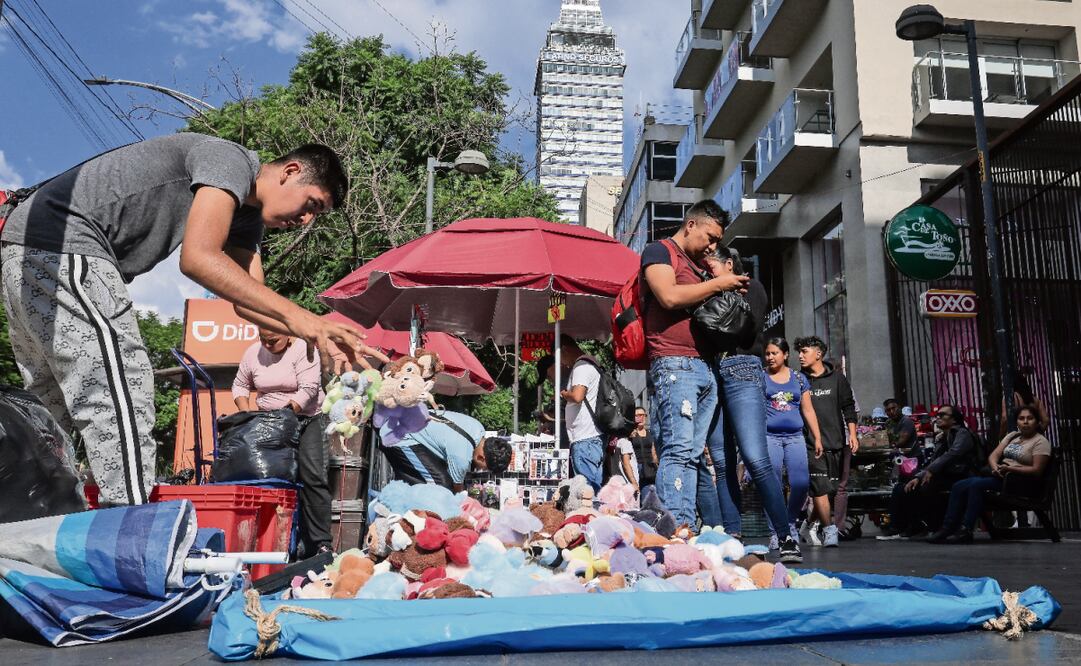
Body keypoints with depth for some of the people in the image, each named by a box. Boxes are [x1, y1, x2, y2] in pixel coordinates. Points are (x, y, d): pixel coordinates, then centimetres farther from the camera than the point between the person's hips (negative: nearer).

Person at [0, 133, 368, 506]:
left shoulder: (247, 216, 17)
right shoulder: (232, 159, -12)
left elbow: (247, 300, 10)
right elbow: (198, 258, -25)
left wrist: (319, 332, -4)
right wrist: (294, 314, -28)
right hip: (63, 244, -11)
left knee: (52, 417, 13)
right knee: (120, 404, -16)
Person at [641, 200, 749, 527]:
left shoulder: (702, 265, 26)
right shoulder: (659, 251, 4)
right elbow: (670, 296, -13)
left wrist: (732, 284, 12)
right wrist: (717, 284, -4)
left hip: (705, 368, 8)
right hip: (674, 364, -8)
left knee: (695, 453, 3)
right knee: (679, 449, -15)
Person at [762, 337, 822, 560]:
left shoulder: (799, 378, 13)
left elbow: (808, 410, 14)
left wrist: (817, 438, 10)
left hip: (795, 437, 2)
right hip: (769, 436, -2)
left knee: (801, 483, -10)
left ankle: (791, 523, 13)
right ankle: (775, 532, 6)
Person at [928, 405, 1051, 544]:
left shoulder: (1041, 442, -2)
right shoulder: (1012, 436, 19)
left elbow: (1037, 470, -12)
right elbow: (993, 455, 10)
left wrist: (1010, 469, -22)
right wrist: (995, 467, -13)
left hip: (1023, 482, -7)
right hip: (1000, 475, 7)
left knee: (977, 484, -32)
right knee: (958, 486, -15)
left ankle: (965, 531, -33)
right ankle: (947, 528, -20)